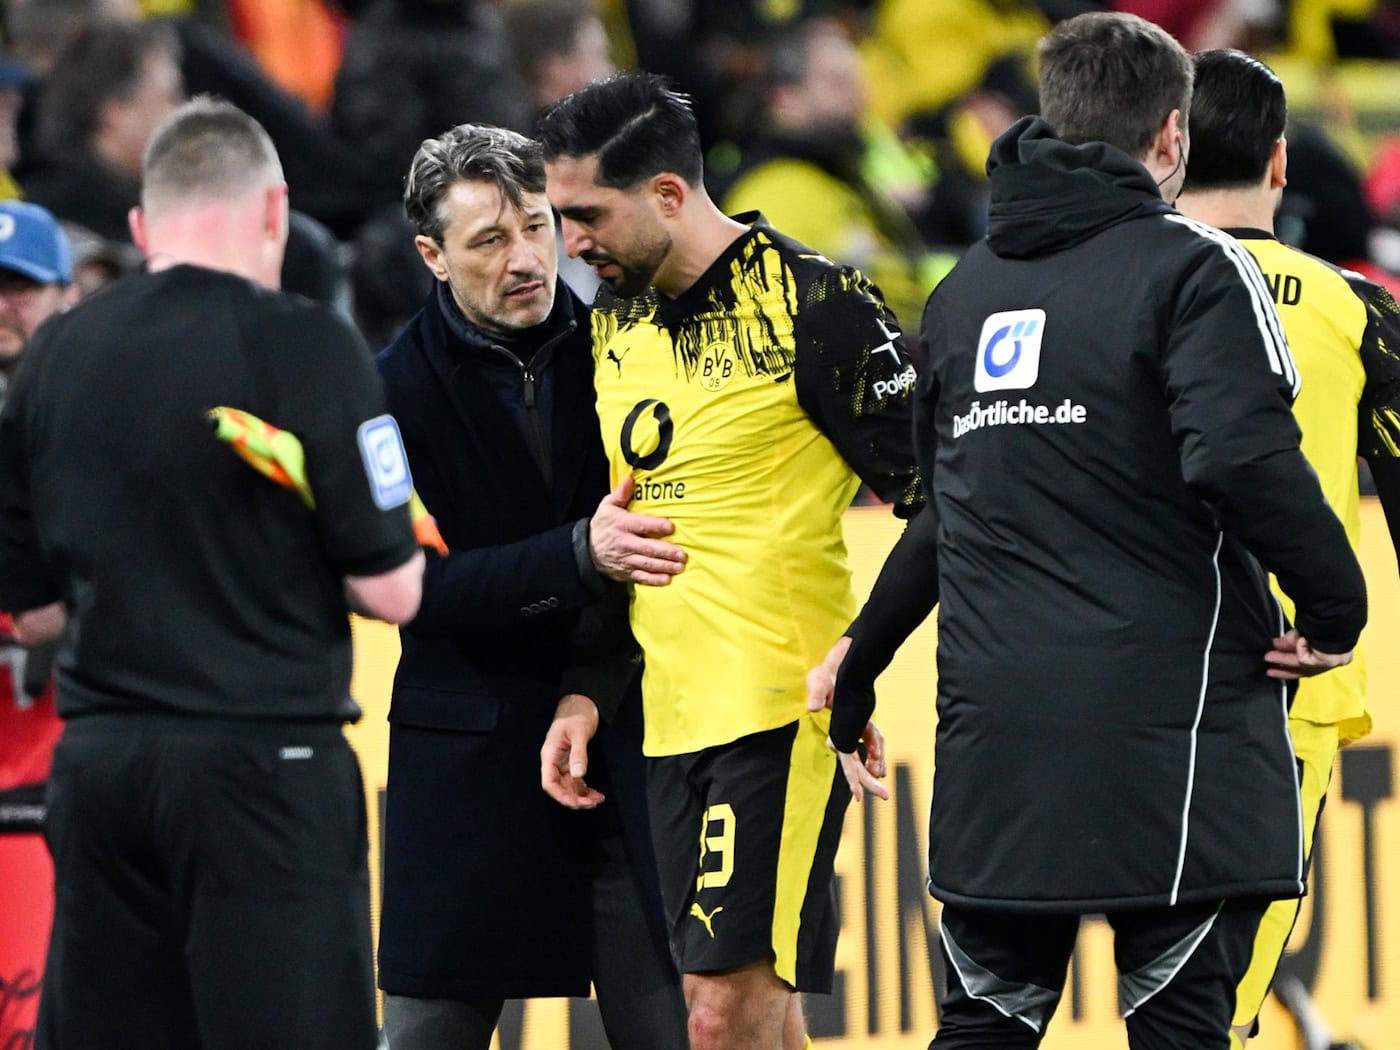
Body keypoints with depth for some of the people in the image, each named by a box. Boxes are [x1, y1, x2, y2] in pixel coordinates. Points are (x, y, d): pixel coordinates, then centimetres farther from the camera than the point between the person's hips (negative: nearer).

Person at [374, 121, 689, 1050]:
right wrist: (579, 556, -25)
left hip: (620, 732, 2)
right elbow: (422, 586, -12)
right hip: (466, 753, -2)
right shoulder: (397, 391, -4)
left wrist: (595, 688, -8)